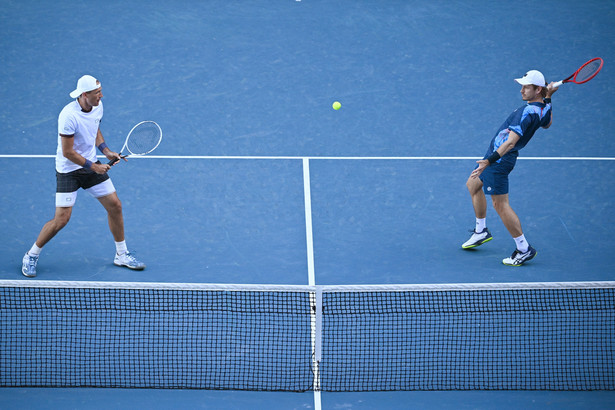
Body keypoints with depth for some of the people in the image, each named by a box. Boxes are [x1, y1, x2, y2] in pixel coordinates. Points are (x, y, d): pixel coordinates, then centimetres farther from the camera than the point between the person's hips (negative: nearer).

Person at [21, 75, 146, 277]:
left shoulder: (97, 106, -4)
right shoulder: (69, 116, -28)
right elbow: (68, 152, -23)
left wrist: (106, 151, 1)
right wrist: (93, 166, -16)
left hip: (91, 165, 7)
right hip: (68, 170, -7)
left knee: (115, 206, 5)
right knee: (61, 219, -9)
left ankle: (121, 255, 23)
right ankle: (31, 256, 12)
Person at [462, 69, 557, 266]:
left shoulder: (527, 113, -27)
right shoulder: (545, 108, 1)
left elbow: (510, 142, -35)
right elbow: (547, 124, 26)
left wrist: (489, 161, -39)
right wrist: (548, 98, 23)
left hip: (499, 159, -11)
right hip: (498, 154, 11)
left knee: (500, 204, -7)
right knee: (473, 185, 27)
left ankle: (524, 249, 0)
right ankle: (481, 231, 40)